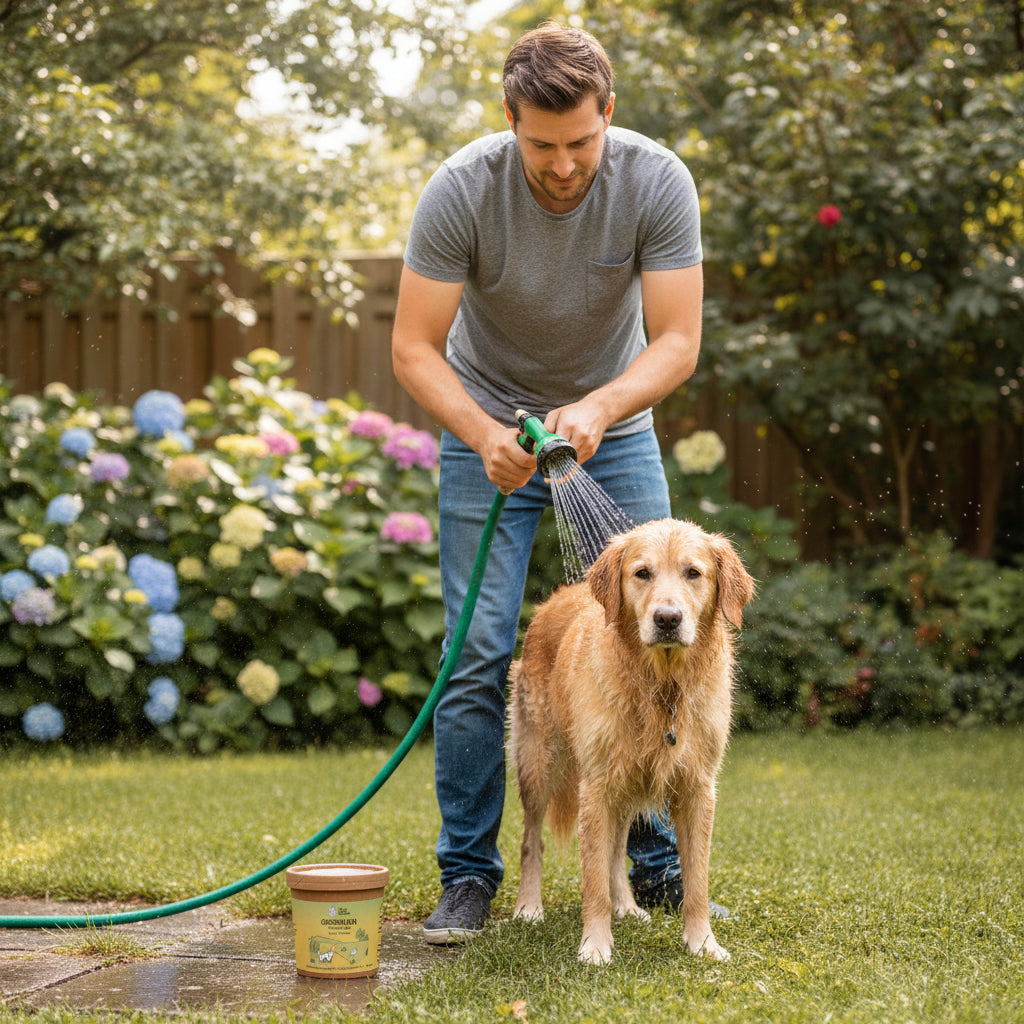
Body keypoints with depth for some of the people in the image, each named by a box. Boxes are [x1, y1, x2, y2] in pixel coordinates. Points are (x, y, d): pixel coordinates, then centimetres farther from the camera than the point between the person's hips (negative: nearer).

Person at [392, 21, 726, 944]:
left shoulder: (657, 183, -21)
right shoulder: (461, 191, -24)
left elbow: (677, 340, -21)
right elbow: (414, 348, -21)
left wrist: (597, 409, -38)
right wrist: (484, 435, -37)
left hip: (615, 428, 2)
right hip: (489, 428, -1)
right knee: (478, 655, -9)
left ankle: (655, 864, 10)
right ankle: (468, 876, 2)